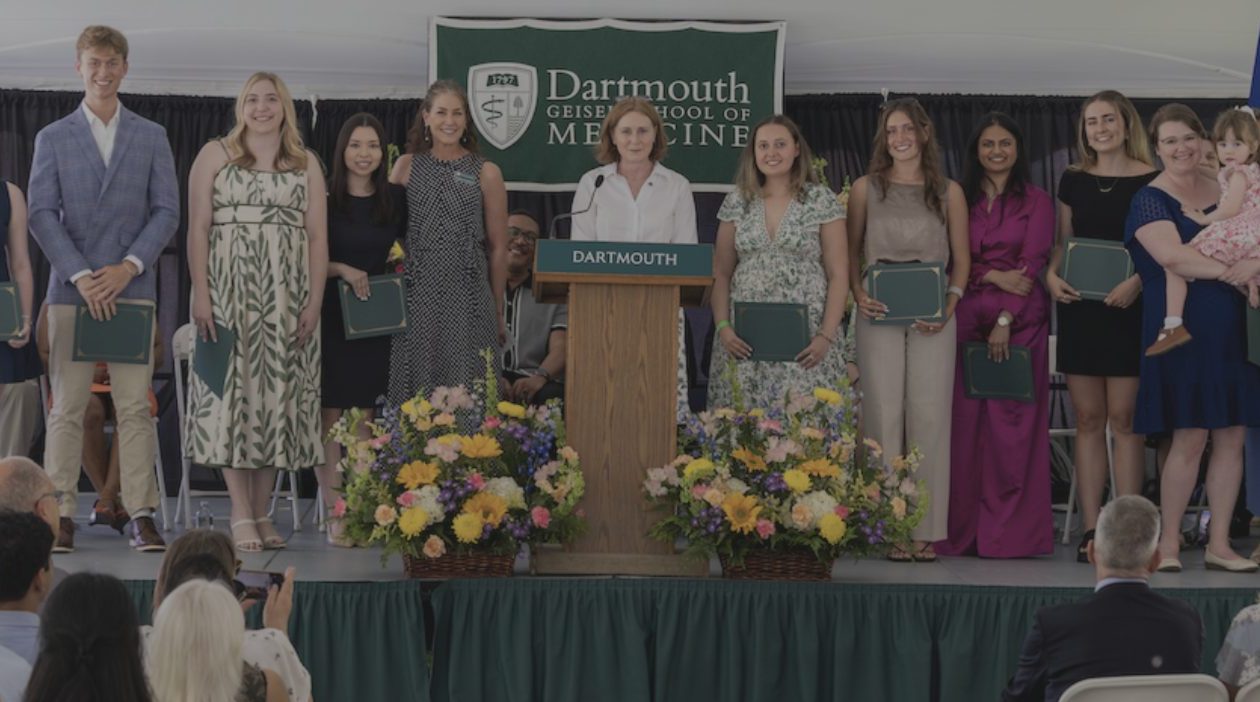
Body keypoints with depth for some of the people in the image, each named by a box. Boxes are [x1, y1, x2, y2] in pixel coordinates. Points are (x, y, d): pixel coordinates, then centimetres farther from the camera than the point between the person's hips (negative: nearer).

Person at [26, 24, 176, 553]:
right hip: (71, 289, 0)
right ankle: (60, 515, 3)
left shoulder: (152, 138, 11)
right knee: (67, 407, 0)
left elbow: (167, 211, 5)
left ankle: (142, 517, -3)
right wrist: (81, 276, -11)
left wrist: (129, 266, -10)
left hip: (132, 287, 0)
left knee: (135, 406, -3)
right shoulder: (52, 138, 9)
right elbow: (42, 215, 1)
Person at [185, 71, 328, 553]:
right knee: (234, 390, -6)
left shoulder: (307, 164, 11)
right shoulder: (215, 155, 6)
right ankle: (241, 514, -6)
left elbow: (317, 237, 7)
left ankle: (263, 512, 6)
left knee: (278, 392, 1)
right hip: (230, 287, -2)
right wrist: (201, 294, -10)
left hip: (286, 292, 2)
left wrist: (315, 301, -3)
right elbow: (197, 228, 0)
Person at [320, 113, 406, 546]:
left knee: (364, 415, 5)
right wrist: (343, 270, -15)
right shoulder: (324, 199, -2)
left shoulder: (396, 201, 6)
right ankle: (335, 514, -1)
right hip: (331, 312, -3)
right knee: (331, 414, -2)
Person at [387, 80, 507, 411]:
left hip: (467, 297, -1)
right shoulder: (407, 166, 8)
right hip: (415, 296, 1)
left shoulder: (486, 173, 4)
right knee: (414, 397, 1)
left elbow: (498, 248, 7)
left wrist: (498, 312, 9)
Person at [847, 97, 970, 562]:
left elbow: (962, 257, 11)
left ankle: (927, 529, 2)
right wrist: (858, 293, -6)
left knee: (929, 415, -3)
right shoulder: (866, 189, 8)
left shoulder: (949, 193, 9)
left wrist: (950, 303, -4)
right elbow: (850, 251, 11)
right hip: (879, 315, 0)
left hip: (932, 317, 0)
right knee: (884, 414, -3)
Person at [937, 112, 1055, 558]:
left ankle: (1010, 533, -3)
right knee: (965, 423, -2)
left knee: (1012, 422, -5)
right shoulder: (960, 200, 13)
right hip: (967, 320, 2)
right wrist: (993, 276, -9)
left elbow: (1033, 264, -2)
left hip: (1019, 322, -2)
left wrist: (1006, 319, -12)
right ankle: (964, 533, 2)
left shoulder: (1035, 201, 6)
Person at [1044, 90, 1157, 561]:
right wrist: (1051, 275, -3)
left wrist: (1138, 281, -18)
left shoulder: (1151, 181, -1)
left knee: (1124, 418, -4)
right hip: (1079, 308, 4)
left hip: (1129, 310, -4)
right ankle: (1091, 529, 6)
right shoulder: (1074, 181, 11)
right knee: (1088, 420, 4)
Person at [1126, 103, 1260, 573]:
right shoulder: (1151, 199, -4)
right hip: (1182, 328, -5)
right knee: (1190, 438, -7)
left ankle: (1219, 544, 10)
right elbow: (1171, 256, -18)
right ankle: (1169, 542, 4)